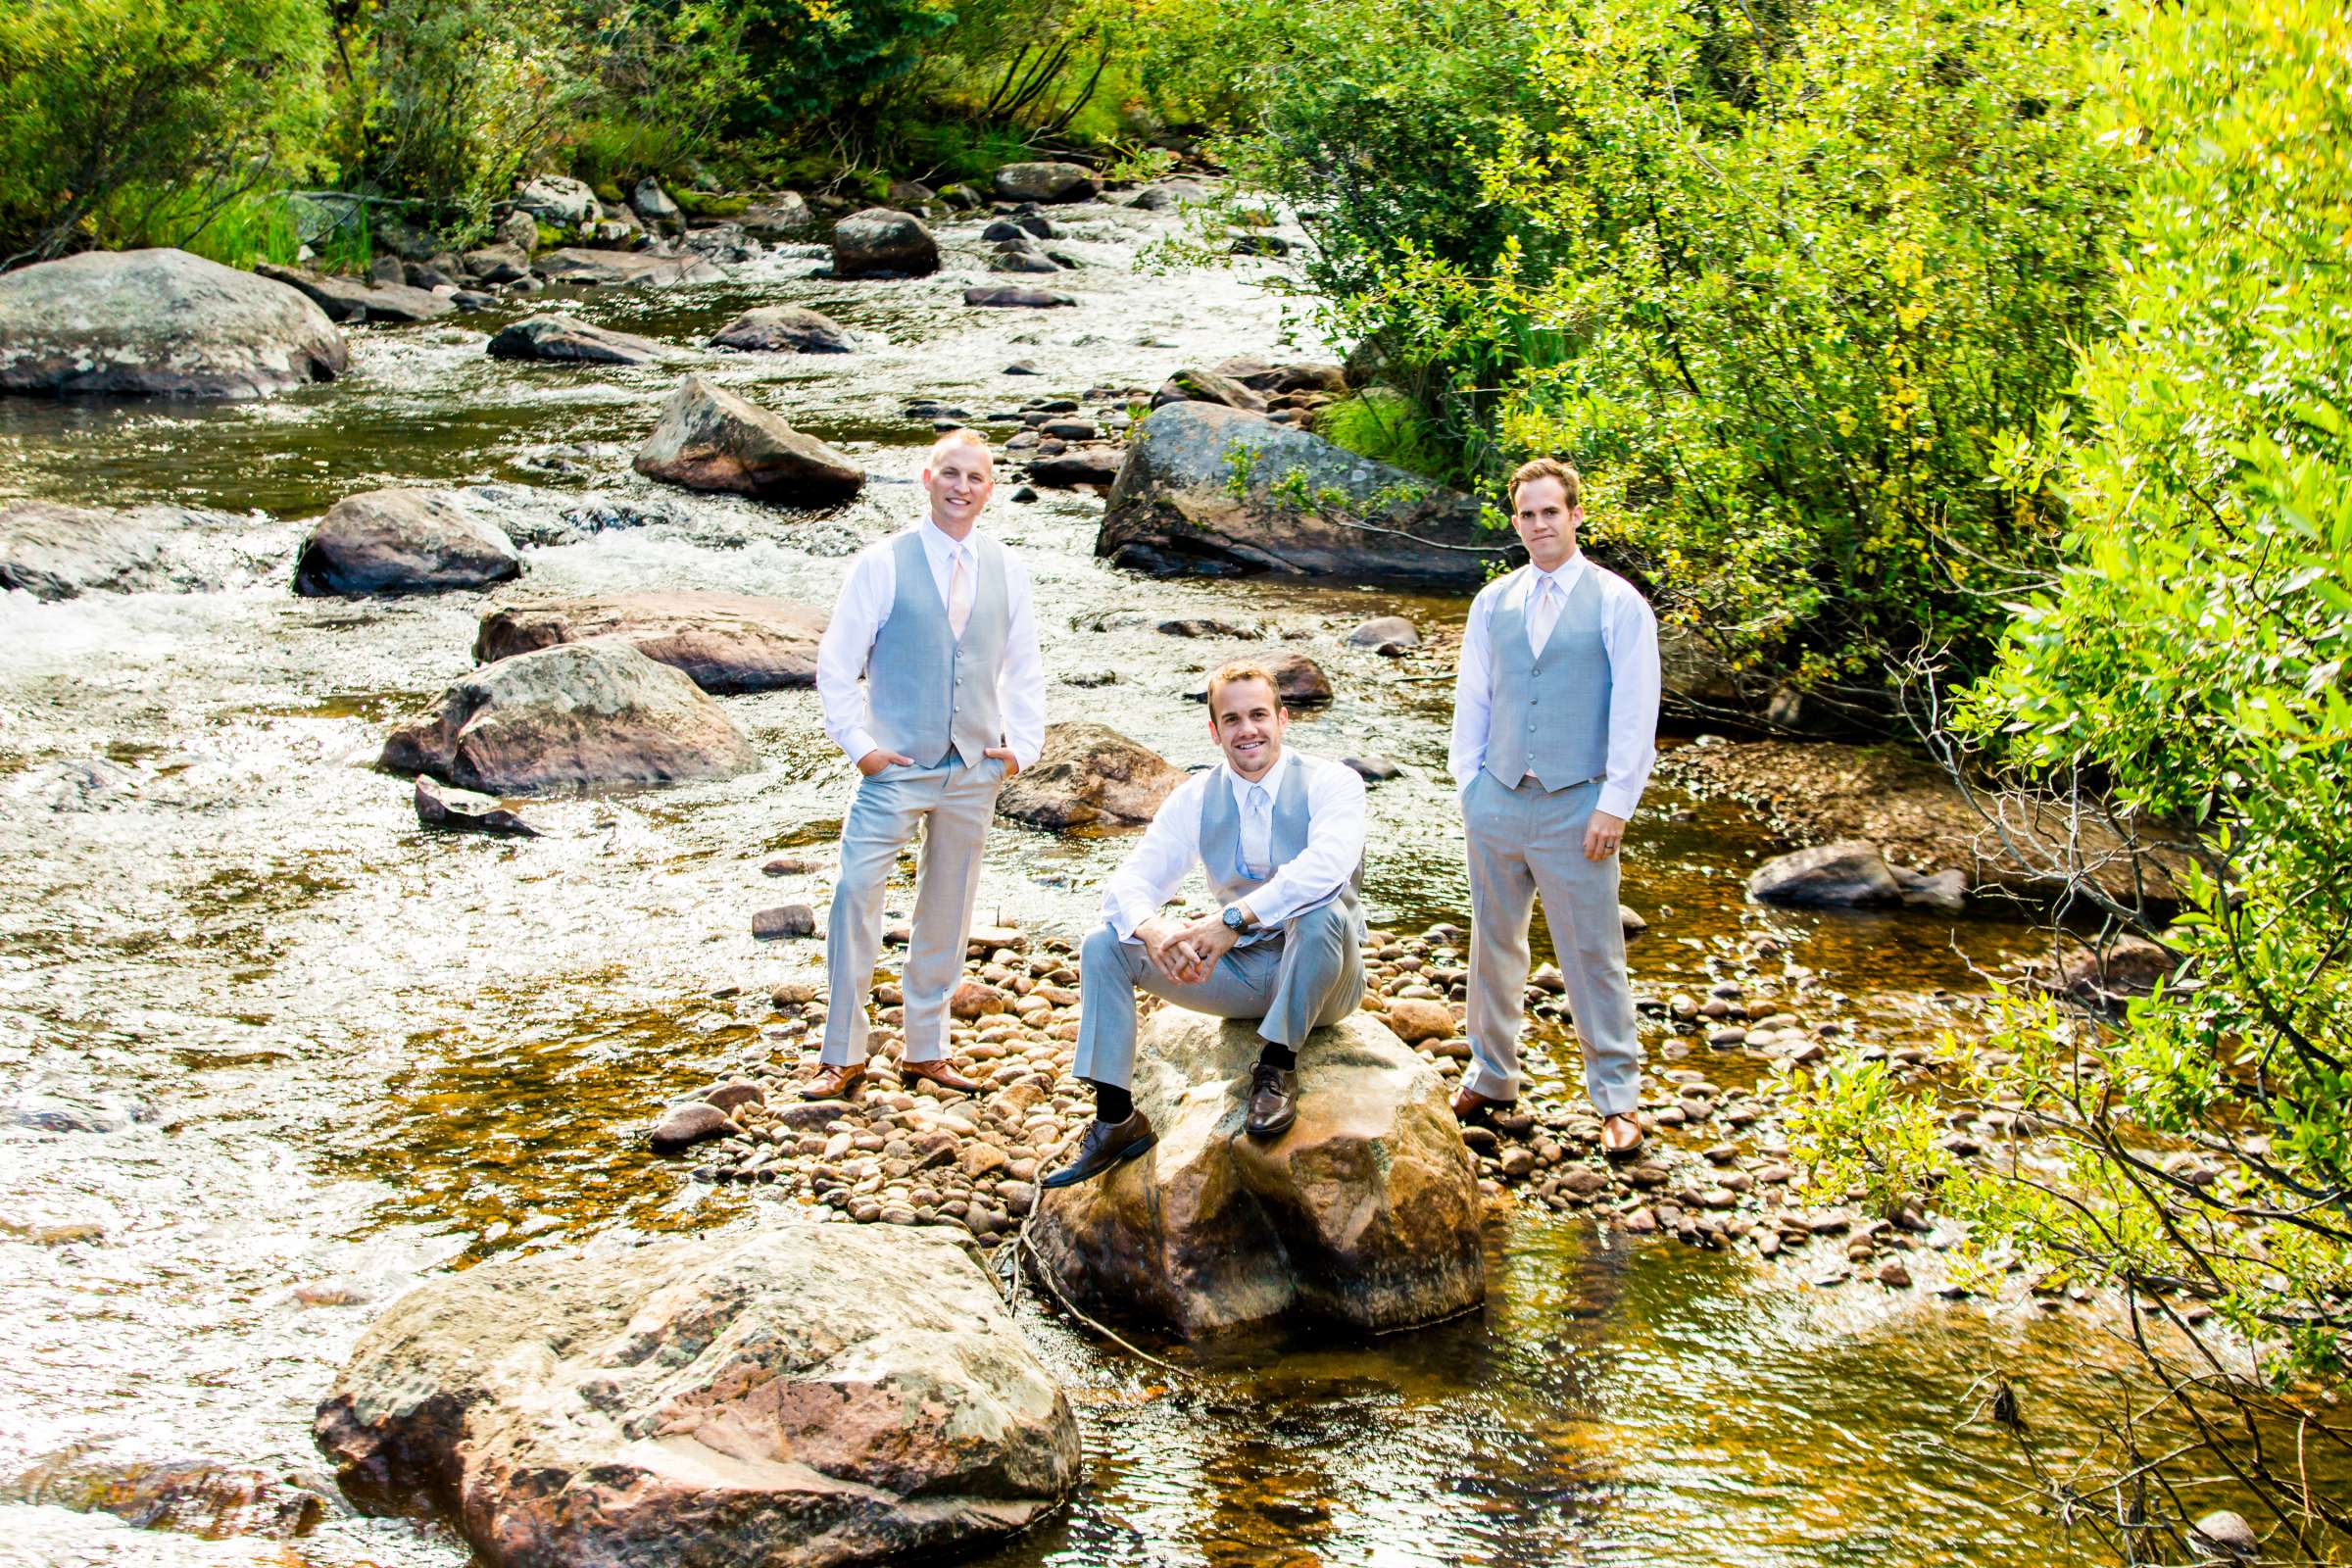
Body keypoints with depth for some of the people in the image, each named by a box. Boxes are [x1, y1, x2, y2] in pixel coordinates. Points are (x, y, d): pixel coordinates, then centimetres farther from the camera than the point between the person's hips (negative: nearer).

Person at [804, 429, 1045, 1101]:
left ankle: (925, 1051, 22)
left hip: (975, 770, 4)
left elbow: (1024, 667, 16)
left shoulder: (1005, 570, 7)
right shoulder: (884, 563, -4)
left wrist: (1023, 744, 6)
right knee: (855, 893, -13)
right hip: (897, 767, -4)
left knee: (948, 912, 11)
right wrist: (857, 744, -9)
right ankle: (842, 1056, -5)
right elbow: (837, 661, -3)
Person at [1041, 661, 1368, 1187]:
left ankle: (1277, 1067, -18)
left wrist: (1233, 919, -43)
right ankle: (1115, 1120, -10)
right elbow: (1129, 882, -6)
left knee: (1321, 913, -38)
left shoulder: (1331, 783, -13)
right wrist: (1150, 928, -32)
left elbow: (1328, 864, -34)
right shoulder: (1196, 799, 1)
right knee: (1104, 946, -11)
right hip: (1240, 970, 4)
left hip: (1317, 979, -4)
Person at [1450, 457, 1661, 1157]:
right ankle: (1490, 1075, 28)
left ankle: (1616, 1098, 10)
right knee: (1494, 945, 14)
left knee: (1594, 954, 0)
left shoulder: (1617, 603, -3)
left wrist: (1615, 805, -11)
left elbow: (1635, 712, -6)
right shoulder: (1493, 601, 9)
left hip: (1576, 806, -4)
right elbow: (1472, 698, 14)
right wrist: (1469, 783, 6)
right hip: (1497, 802, 4)